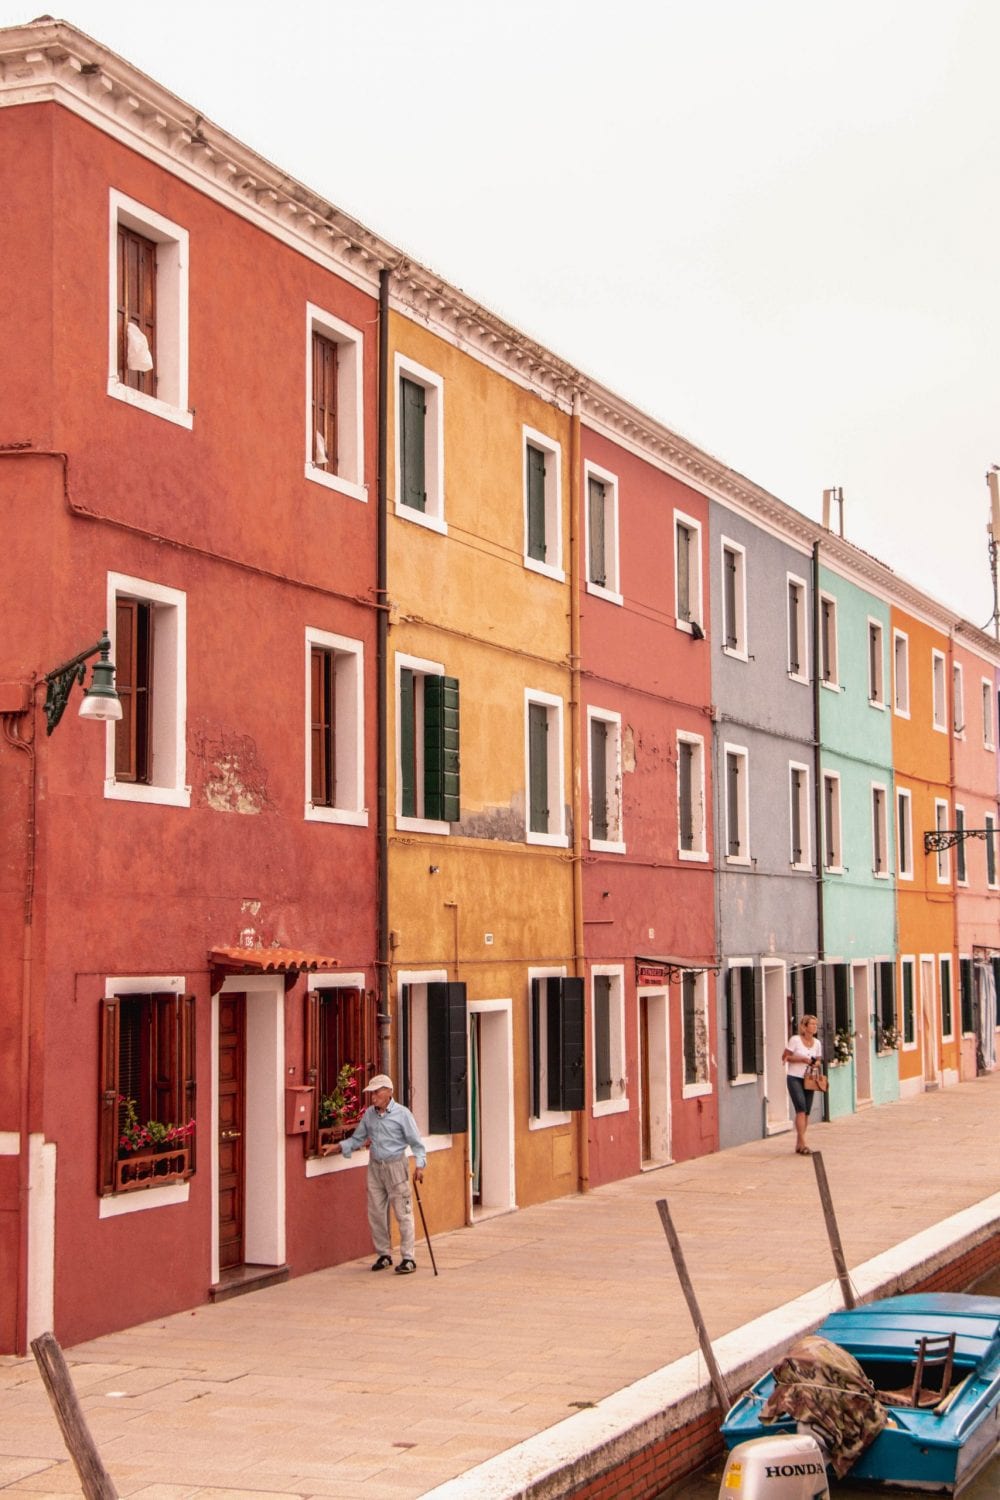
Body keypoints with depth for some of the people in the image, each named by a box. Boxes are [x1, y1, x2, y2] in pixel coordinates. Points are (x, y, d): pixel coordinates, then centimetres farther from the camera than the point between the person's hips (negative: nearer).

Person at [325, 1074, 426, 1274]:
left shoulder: (402, 1113, -8)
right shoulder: (369, 1114, 7)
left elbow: (416, 1142, -7)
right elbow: (357, 1138, 14)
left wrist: (419, 1164, -19)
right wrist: (340, 1146, -2)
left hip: (395, 1166, -5)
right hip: (375, 1166, 5)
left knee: (403, 1213, -4)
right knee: (376, 1213, 8)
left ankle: (408, 1258, 0)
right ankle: (383, 1254, 20)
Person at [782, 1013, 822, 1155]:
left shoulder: (817, 1043, 7)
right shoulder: (795, 1040, -8)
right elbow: (785, 1057, -5)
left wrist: (815, 1064, -7)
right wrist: (802, 1059, -16)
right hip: (794, 1078, -5)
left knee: (806, 1112, 5)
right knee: (801, 1109, -16)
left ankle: (799, 1145, 15)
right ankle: (803, 1144, -18)